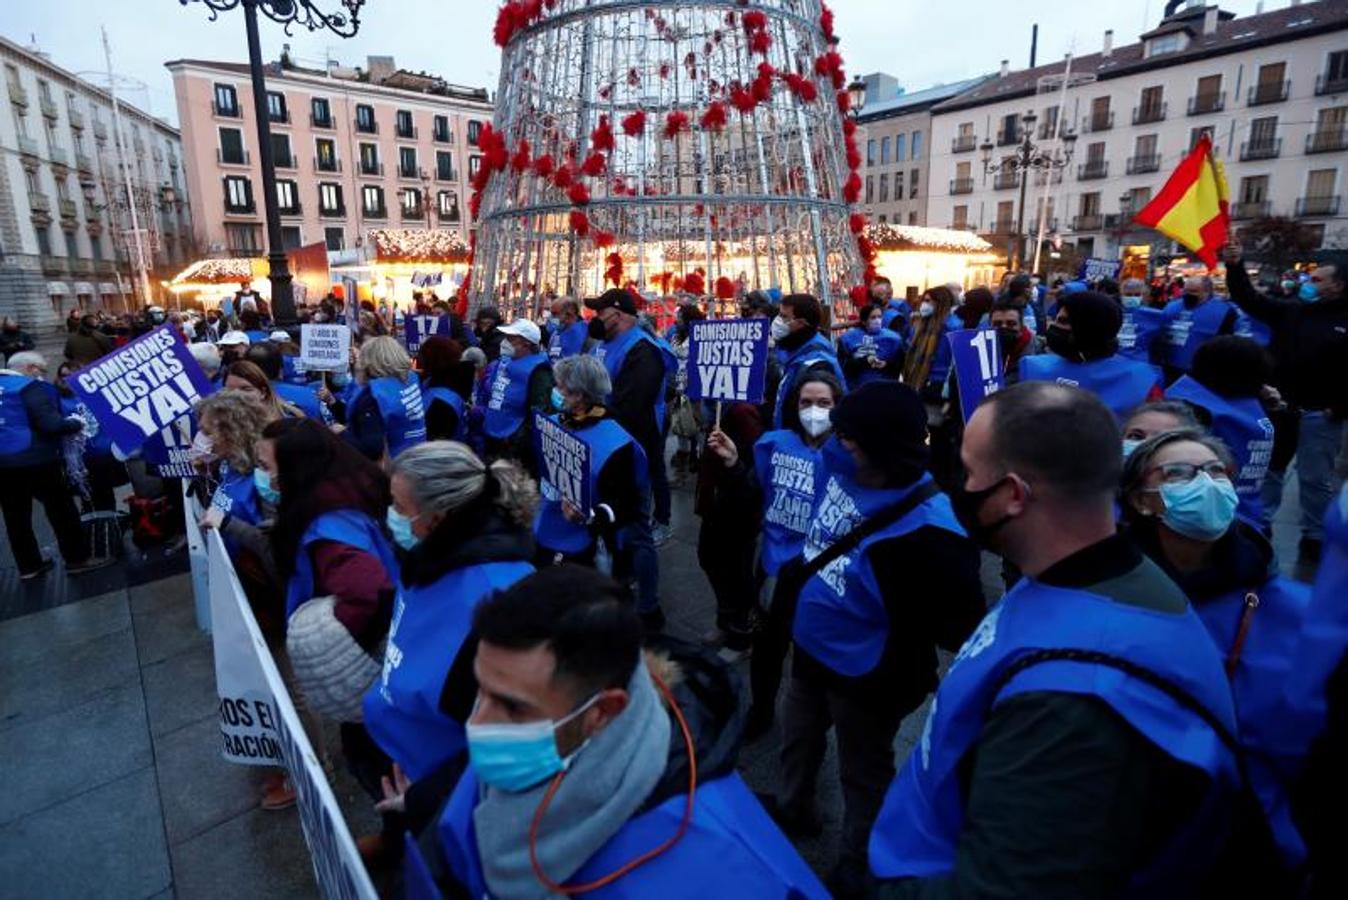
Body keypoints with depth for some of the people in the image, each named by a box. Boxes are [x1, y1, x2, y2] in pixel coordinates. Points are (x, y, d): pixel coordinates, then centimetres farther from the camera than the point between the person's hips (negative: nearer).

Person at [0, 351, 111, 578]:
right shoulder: (30, 387, -10)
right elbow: (50, 425, -19)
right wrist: (77, 424, -2)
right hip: (32, 459, -8)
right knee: (61, 509, 3)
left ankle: (28, 566, 22)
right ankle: (77, 559, 9)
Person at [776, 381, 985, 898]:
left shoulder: (926, 529, -34)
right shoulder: (843, 476, -11)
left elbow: (960, 622, -26)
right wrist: (790, 580, 8)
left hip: (865, 675, -7)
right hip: (811, 649, 7)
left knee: (862, 775, 20)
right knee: (797, 740, 30)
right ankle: (792, 809, 60)